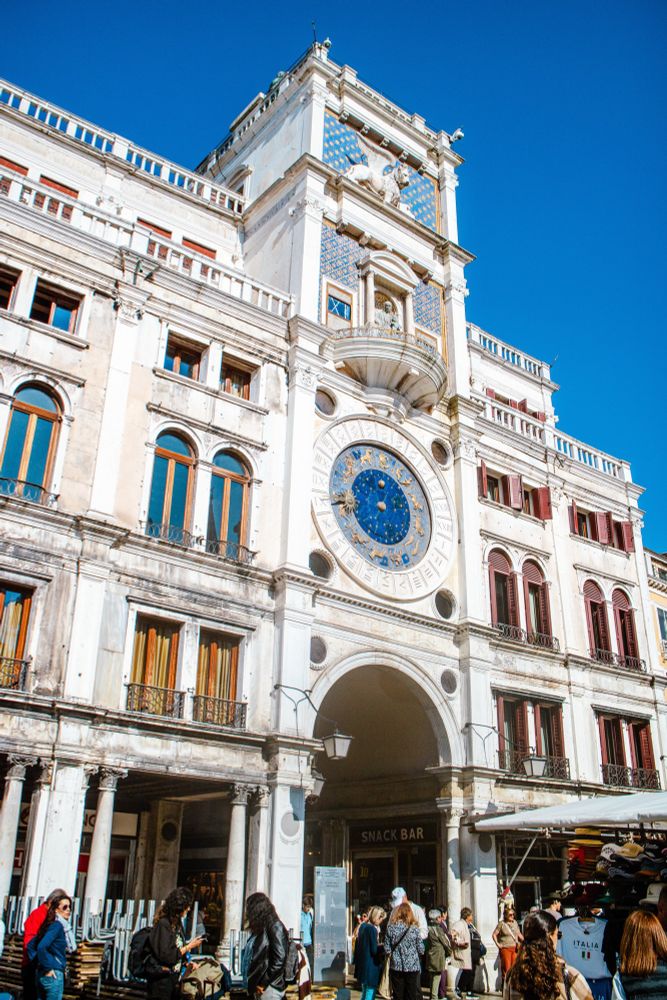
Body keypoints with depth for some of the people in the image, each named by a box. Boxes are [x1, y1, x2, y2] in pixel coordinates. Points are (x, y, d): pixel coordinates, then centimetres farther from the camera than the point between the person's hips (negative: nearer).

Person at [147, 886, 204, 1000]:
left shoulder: (177, 922, 8)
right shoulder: (163, 924, -19)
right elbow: (167, 956, -20)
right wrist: (189, 946, -14)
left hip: (174, 979, 8)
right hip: (161, 982, -8)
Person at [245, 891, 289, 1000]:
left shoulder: (275, 927, -10)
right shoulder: (260, 929, 14)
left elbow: (279, 960, -16)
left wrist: (263, 983, -12)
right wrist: (253, 983, 6)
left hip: (269, 987, -8)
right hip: (257, 985, 8)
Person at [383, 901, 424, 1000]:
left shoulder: (390, 927, -5)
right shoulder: (414, 928, -8)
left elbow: (387, 949, -4)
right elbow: (421, 949, -4)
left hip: (396, 966, 1)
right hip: (412, 966, -1)